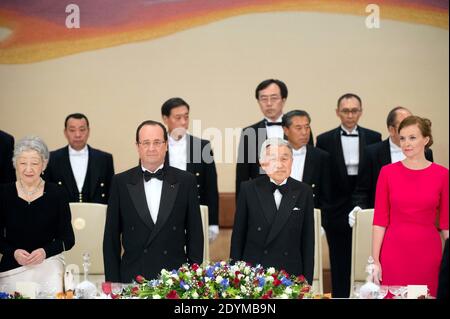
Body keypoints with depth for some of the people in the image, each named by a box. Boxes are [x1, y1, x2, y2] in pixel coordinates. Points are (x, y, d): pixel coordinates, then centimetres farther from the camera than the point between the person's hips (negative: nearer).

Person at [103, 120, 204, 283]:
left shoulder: (186, 181, 1)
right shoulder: (121, 182, 2)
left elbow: (195, 233, 3)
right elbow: (111, 236, 3)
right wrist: (113, 280, 0)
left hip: (176, 277, 0)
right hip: (132, 277, 0)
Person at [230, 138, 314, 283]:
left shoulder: (304, 192, 1)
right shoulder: (249, 189, -1)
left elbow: (308, 239, 3)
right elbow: (238, 235, 2)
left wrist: (307, 280, 1)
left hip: (291, 275, 1)